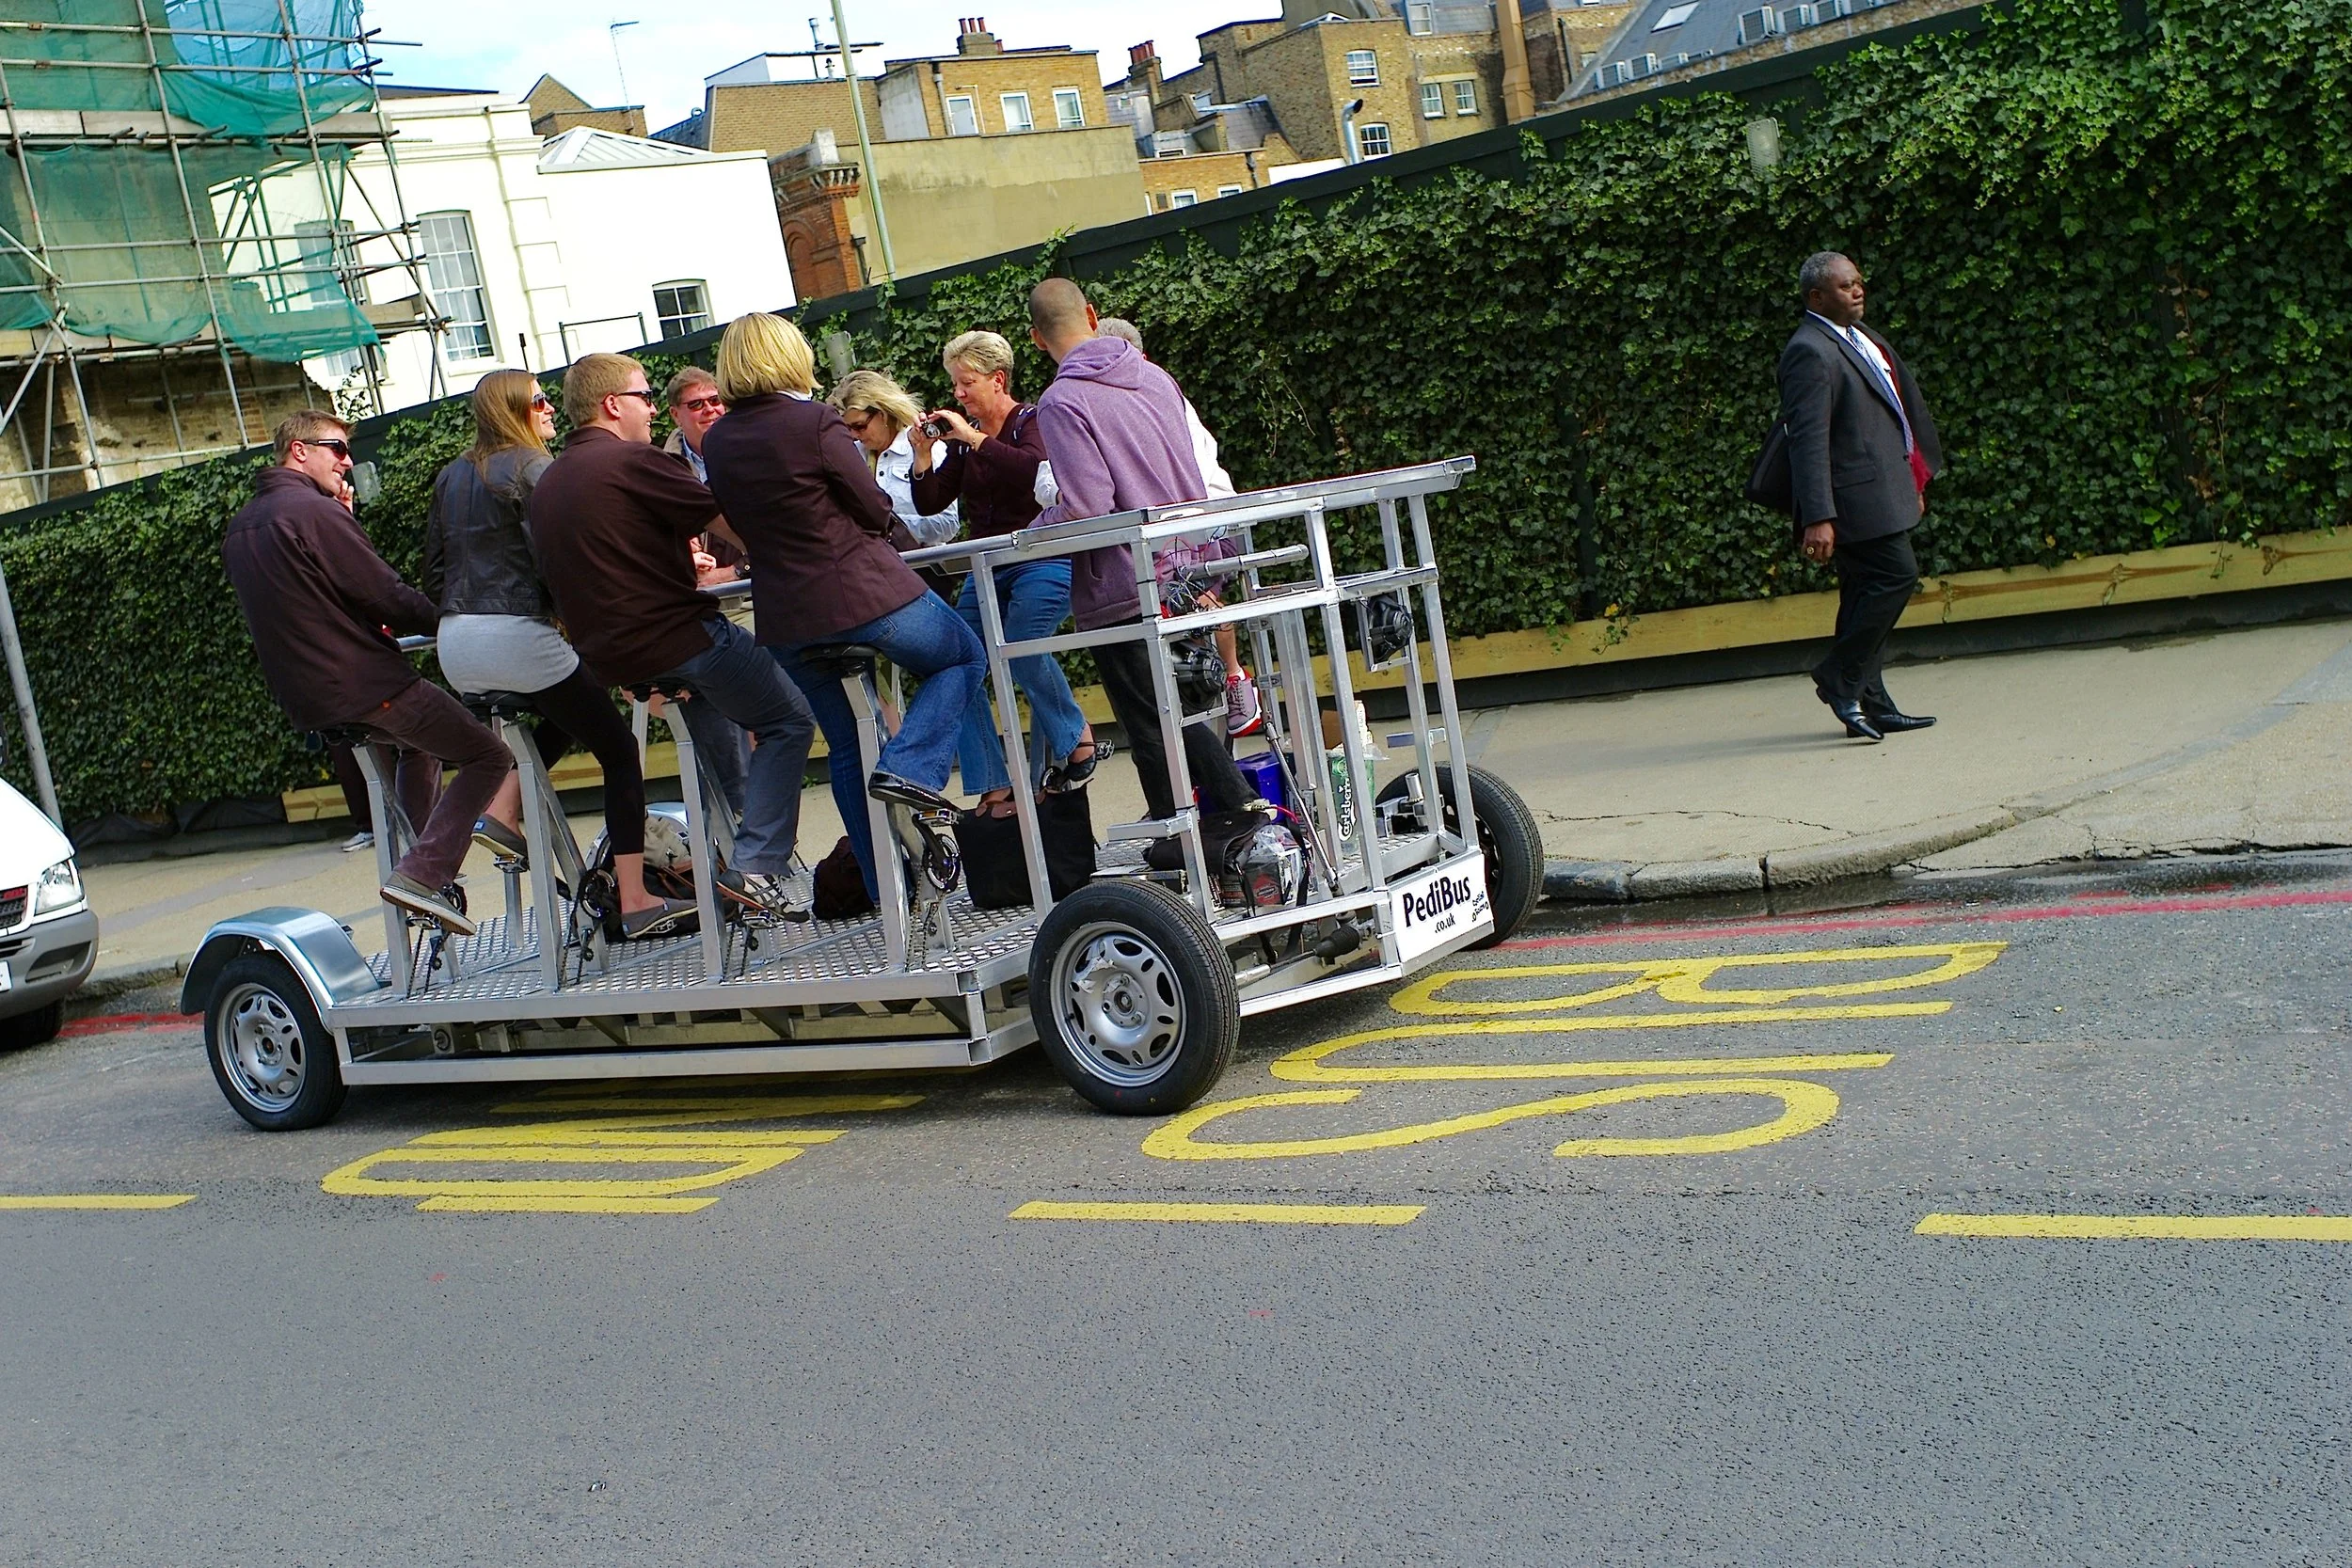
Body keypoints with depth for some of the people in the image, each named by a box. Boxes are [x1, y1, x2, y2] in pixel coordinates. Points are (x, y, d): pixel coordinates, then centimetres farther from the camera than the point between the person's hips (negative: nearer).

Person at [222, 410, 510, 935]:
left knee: (422, 744, 33)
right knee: (489, 757, -1)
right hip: (367, 688, -9)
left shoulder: (239, 528, 13)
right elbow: (387, 596, -16)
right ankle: (422, 874, -14)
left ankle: (426, 870, 31)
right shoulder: (315, 512, -15)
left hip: (304, 702, 9)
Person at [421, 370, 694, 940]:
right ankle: (636, 903, -4)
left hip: (455, 647, 8)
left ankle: (502, 813, 14)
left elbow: (434, 570, 20)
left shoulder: (450, 478, 17)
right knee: (617, 748, 2)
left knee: (565, 713, 32)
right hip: (517, 636, -8)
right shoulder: (532, 466, -5)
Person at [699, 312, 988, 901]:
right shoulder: (816, 421, -12)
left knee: (846, 749, 18)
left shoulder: (716, 443, 5)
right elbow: (876, 510, -6)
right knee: (965, 659, 19)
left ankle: (885, 887, 21)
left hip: (785, 620, 6)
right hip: (869, 595, -5)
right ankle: (909, 769, -3)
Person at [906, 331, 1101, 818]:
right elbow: (931, 503, 10)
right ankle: (994, 788, -7)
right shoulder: (963, 436, 14)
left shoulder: (1033, 421, -4)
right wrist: (923, 454, -5)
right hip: (988, 568, 6)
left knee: (1021, 647, -29)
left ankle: (1076, 737, -4)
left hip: (1044, 560, -6)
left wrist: (973, 437, -23)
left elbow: (1033, 468, -26)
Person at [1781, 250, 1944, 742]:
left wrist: (1914, 479, 27)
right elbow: (1808, 440, -22)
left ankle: (1870, 705, 13)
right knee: (1896, 575, -13)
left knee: (1868, 591, 10)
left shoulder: (1858, 336, 17)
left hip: (1882, 491, 10)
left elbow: (1895, 403, 27)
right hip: (1858, 498, -10)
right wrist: (1818, 517, -27)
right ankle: (1839, 680, -4)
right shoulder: (1810, 353, -15)